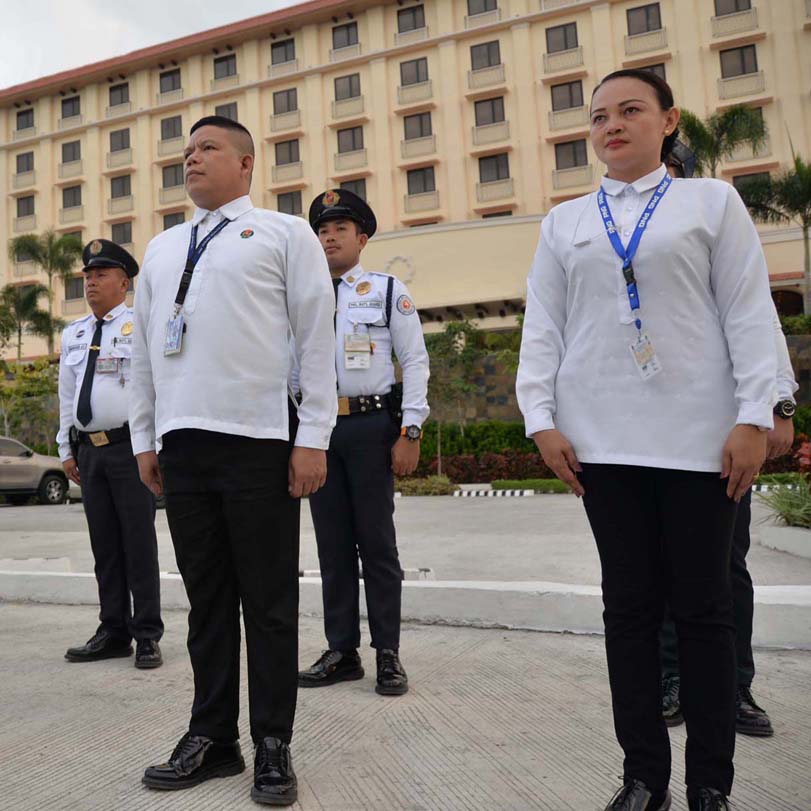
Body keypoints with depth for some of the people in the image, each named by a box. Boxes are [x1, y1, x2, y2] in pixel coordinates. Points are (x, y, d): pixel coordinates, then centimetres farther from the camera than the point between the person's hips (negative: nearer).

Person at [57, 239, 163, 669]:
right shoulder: (73, 335, 16)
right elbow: (66, 395, 19)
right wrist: (67, 449, 15)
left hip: (129, 446, -6)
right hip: (88, 449, 6)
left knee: (139, 544, -1)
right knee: (104, 546, 11)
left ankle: (147, 635, 9)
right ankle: (113, 632, 22)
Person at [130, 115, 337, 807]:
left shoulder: (285, 234, 6)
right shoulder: (161, 249, 21)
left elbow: (317, 339, -2)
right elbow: (144, 348, 20)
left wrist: (314, 439, -9)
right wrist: (144, 438, 14)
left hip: (257, 441, -5)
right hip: (180, 444, 5)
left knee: (269, 604, 3)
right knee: (206, 599, 11)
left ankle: (273, 747, 16)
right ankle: (212, 738, 23)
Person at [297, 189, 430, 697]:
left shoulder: (389, 291, 4)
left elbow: (415, 362, 0)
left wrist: (410, 432, -9)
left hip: (371, 424, -3)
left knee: (377, 541, 2)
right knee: (332, 543, 8)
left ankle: (388, 654, 13)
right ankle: (342, 651, 20)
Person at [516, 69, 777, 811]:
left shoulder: (712, 201, 8)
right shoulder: (566, 222, 13)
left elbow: (748, 313, 2)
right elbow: (543, 326, 9)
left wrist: (754, 417, -7)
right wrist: (542, 418, -1)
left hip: (699, 434, -1)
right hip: (603, 438, 2)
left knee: (703, 604, 4)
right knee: (630, 603, 6)